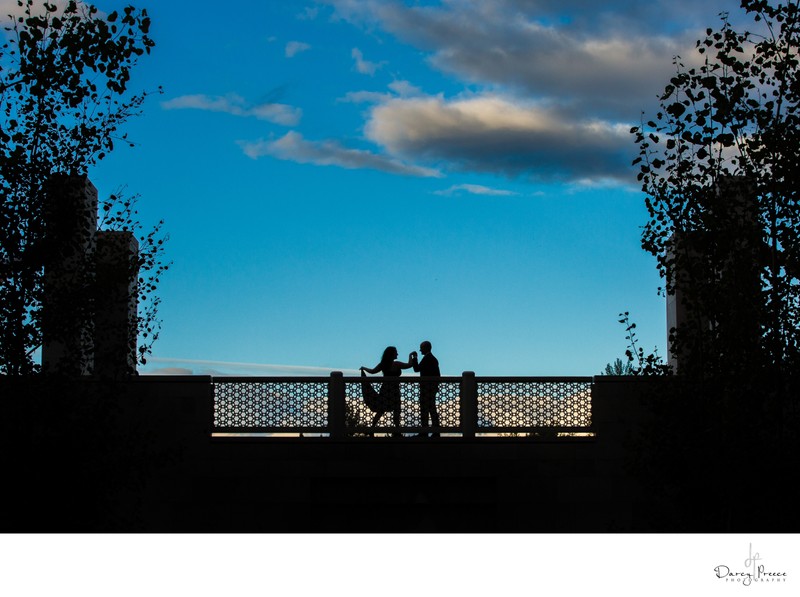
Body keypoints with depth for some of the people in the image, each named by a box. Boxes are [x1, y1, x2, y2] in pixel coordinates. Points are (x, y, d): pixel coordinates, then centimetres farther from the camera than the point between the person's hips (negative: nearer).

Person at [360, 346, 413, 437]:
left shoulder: (382, 364, 2)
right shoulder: (396, 364, -14)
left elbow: (372, 371, 11)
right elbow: (409, 365, -10)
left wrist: (364, 368, 29)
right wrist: (410, 357, 7)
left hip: (384, 389, 5)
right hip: (394, 390, -5)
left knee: (380, 410, 13)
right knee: (396, 410, 0)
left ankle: (372, 428, 14)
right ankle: (397, 431, -4)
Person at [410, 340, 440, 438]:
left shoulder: (427, 358, -15)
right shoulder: (433, 358, 15)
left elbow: (417, 369, -19)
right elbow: (437, 374, 20)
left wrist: (414, 357, -9)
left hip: (426, 387, -10)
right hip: (433, 387, 10)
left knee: (424, 410, -6)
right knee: (432, 409, 12)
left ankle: (424, 432, -5)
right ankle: (436, 432, 13)